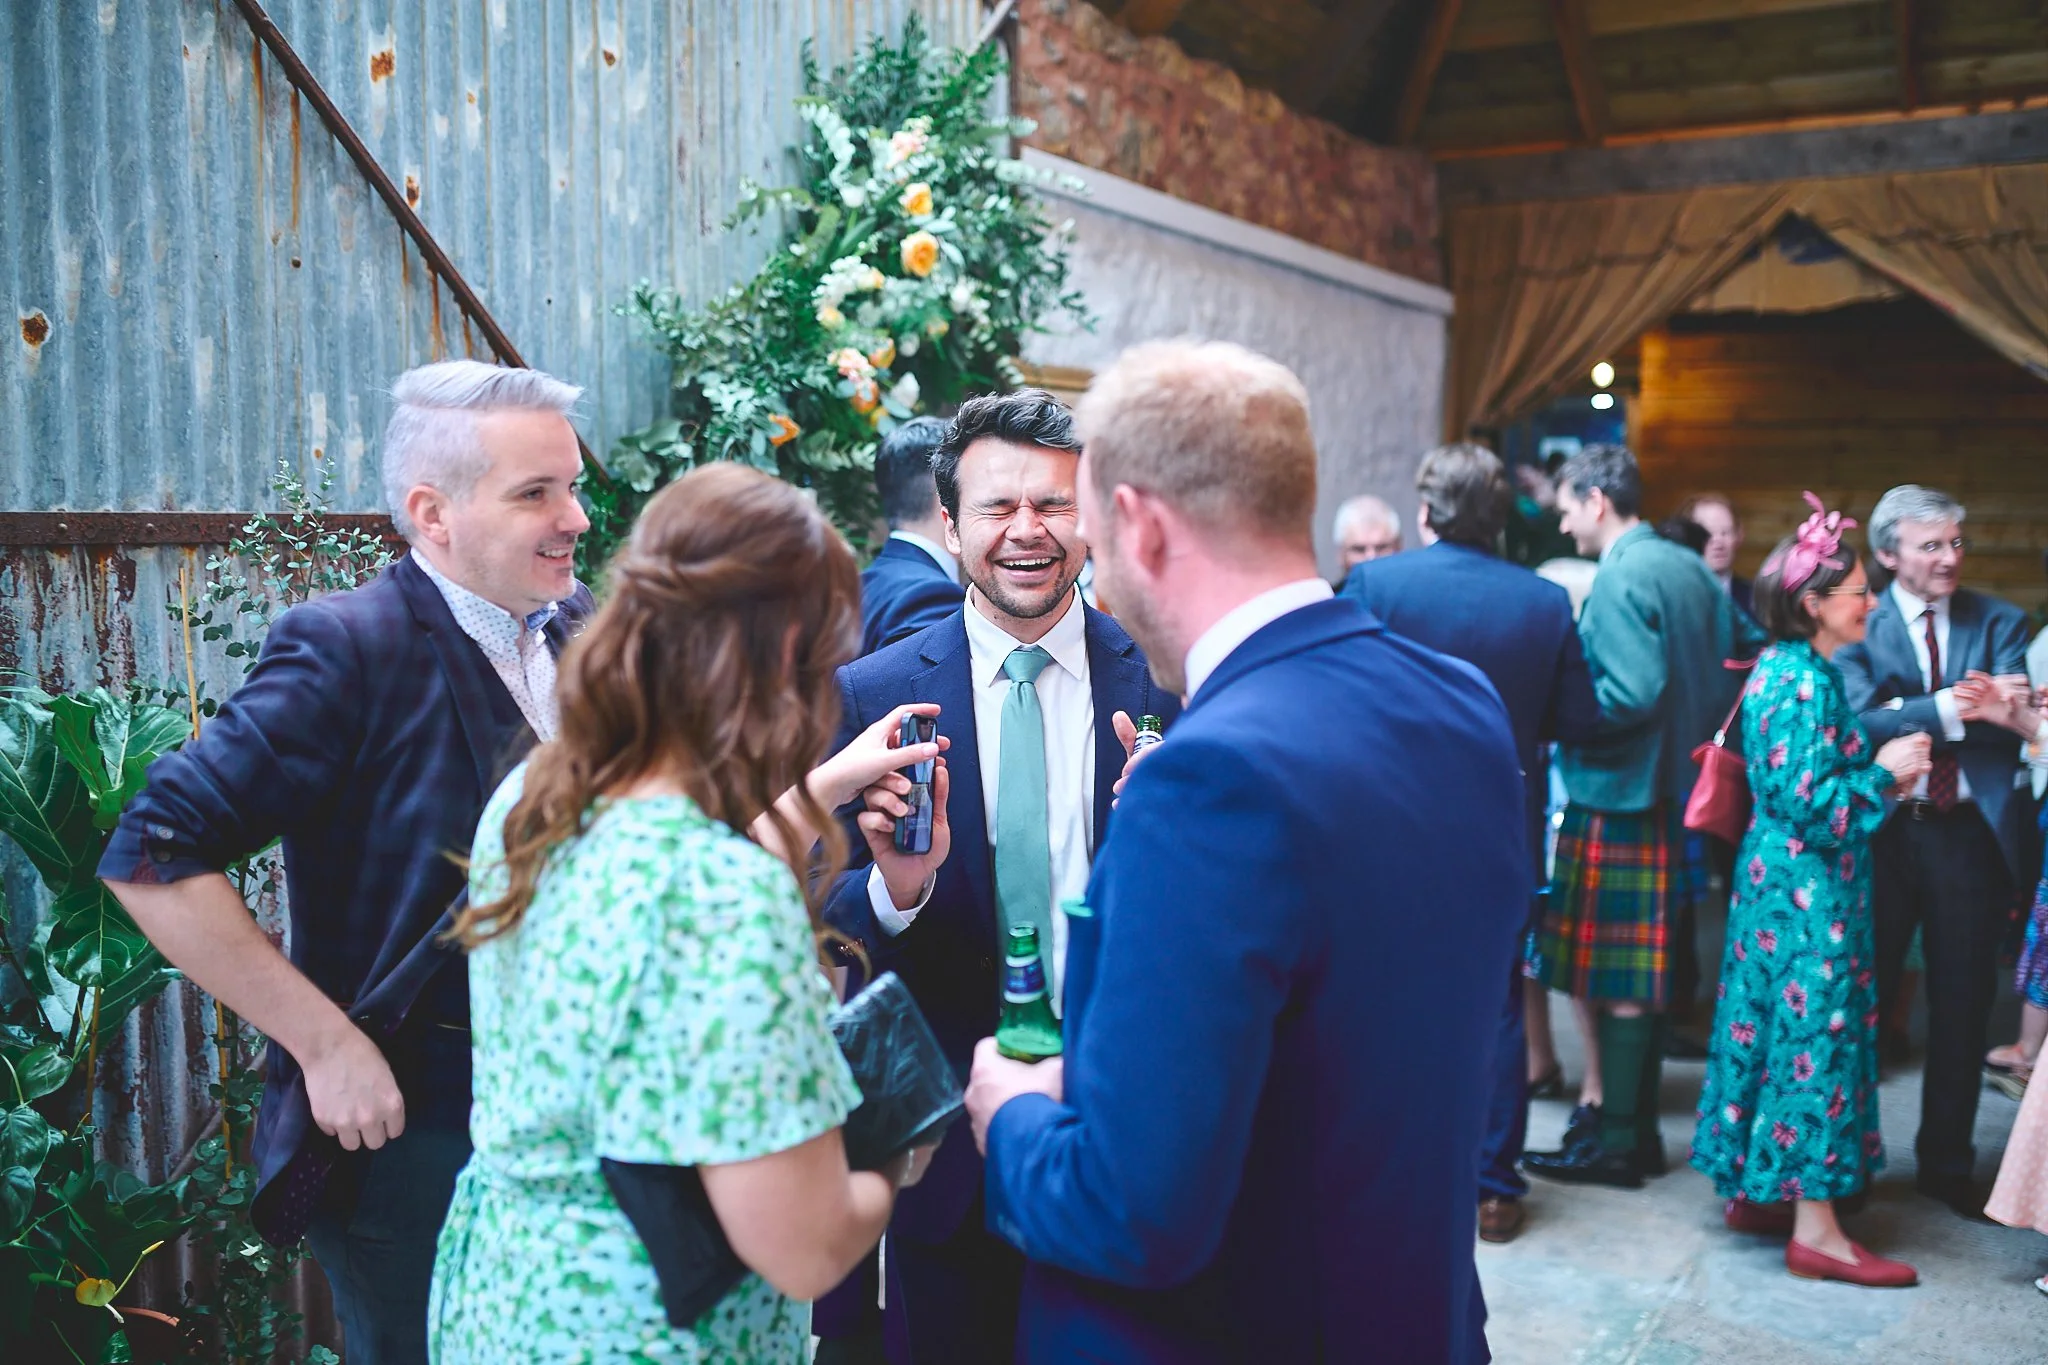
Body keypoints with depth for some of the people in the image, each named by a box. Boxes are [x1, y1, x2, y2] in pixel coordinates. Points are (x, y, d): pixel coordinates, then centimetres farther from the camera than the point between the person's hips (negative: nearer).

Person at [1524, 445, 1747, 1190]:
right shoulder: (1692, 569, 11)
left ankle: (1615, 1141, 7)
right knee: (1647, 973, 14)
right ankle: (1638, 1126, 23)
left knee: (1618, 981, -1)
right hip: (1676, 790, 9)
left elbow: (1632, 695, -24)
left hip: (1621, 794, -9)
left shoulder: (1621, 578, -15)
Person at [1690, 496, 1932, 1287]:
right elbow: (1808, 803, -22)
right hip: (1809, 890, -10)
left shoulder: (1787, 668, 11)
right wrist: (1882, 773, -11)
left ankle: (1755, 1190, 26)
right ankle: (1814, 1229, 5)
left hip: (1781, 881, 10)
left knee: (1776, 1026, 15)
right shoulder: (1805, 681, -19)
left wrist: (1879, 773, 9)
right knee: (1816, 1033, -4)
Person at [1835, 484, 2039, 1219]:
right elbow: (1859, 719, -17)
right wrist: (1948, 708, -30)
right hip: (1883, 830, -2)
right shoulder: (1859, 624, -3)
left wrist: (2002, 709, -33)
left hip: (1970, 832, 2)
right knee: (1864, 995, 8)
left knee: (1963, 1002, 10)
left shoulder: (1997, 622, 4)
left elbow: (2015, 715, -10)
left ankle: (1947, 1163, 27)